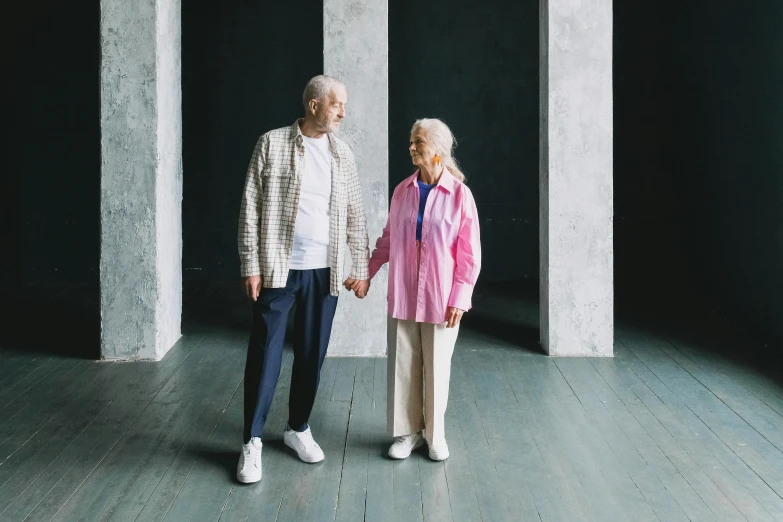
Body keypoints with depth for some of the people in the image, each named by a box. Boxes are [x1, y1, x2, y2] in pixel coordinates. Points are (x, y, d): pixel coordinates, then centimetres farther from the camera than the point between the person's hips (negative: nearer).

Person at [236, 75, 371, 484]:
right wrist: (250, 266, -10)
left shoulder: (343, 155, 8)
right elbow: (250, 206, -5)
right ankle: (253, 441, 12)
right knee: (265, 354, 0)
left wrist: (361, 269, 7)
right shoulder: (272, 144, -3)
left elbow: (355, 215, 10)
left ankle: (298, 428, 27)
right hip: (278, 267, -3)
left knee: (312, 354, 10)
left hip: (324, 271, 4)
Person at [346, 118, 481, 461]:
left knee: (437, 368, 8)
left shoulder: (459, 194, -7)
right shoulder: (402, 191, 3)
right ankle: (407, 432, 22)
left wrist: (460, 298, -10)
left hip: (441, 299, -3)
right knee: (402, 366, 7)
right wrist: (365, 273, 7)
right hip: (402, 295, 3)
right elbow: (388, 240, 11)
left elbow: (469, 252, -6)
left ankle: (435, 434, 24)